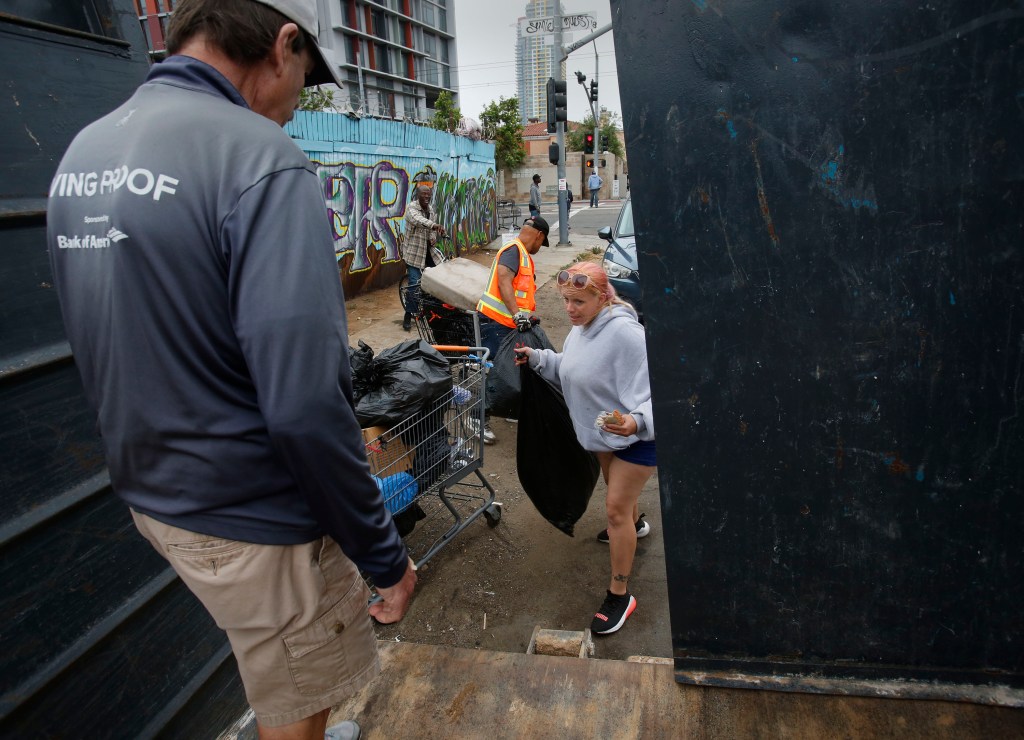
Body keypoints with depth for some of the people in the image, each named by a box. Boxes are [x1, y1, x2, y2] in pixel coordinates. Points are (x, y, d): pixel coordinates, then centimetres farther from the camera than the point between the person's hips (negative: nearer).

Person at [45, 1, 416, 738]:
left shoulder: (83, 150, 4)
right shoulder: (261, 160, -23)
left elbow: (125, 345, 11)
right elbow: (306, 407, -30)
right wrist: (384, 553, -17)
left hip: (151, 495, 8)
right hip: (248, 521, -8)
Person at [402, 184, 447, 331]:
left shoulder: (430, 209, 11)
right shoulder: (412, 207, -14)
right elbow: (417, 219, -37)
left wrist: (433, 237, -9)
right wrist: (434, 225, -54)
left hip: (427, 250, 8)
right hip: (414, 251, -8)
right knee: (414, 283, -11)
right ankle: (408, 315, 1)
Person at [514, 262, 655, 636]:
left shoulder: (624, 333, -32)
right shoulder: (581, 328, -3)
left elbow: (647, 390, -34)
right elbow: (570, 370, 12)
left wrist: (635, 422, -52)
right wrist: (538, 358, -1)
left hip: (638, 435, -9)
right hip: (606, 430, 9)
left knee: (616, 507, -5)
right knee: (616, 487, 30)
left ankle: (620, 595, 9)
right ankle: (635, 523, 62)